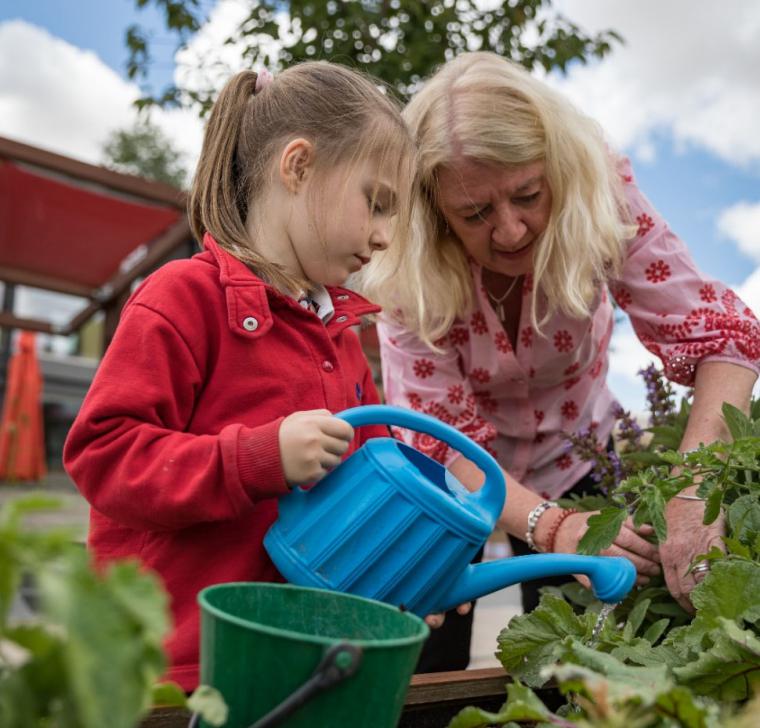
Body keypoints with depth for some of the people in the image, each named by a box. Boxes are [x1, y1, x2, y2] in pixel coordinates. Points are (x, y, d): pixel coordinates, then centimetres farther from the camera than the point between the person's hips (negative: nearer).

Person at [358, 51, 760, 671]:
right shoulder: (408, 269, -29)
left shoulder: (600, 192, -27)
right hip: (453, 473, -1)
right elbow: (442, 435, -28)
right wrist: (549, 525, -44)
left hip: (570, 451, 2)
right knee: (428, 673, 4)